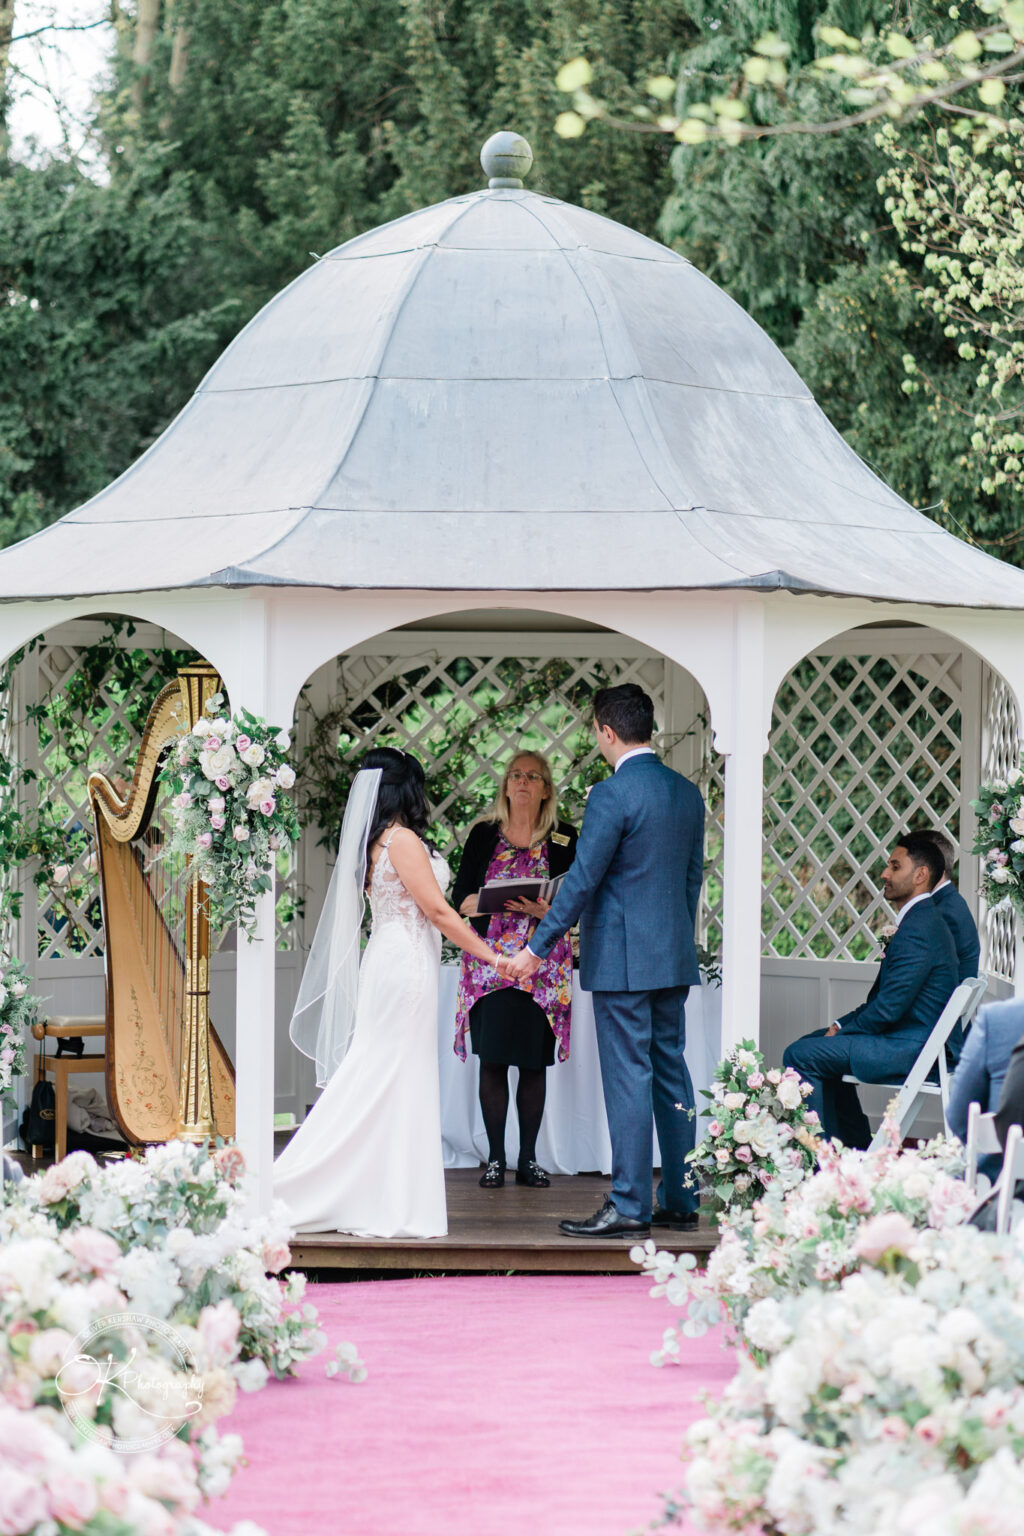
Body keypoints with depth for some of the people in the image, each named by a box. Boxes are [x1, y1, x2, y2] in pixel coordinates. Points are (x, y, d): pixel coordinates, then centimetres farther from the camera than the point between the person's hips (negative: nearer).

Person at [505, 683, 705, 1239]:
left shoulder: (611, 796, -15)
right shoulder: (687, 792, 9)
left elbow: (582, 879, -15)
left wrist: (537, 948, -10)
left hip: (622, 960, -8)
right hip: (675, 957, 8)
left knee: (628, 1078, -5)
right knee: (671, 1073, 12)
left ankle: (629, 1206, -4)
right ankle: (681, 1199, 15)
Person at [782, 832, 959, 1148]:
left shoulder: (917, 929, -20)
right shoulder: (923, 920, 16)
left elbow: (888, 1008, -22)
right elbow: (883, 1000, 19)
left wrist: (842, 1030, -7)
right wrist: (842, 1025, 8)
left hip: (908, 1050, -12)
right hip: (913, 1042, 12)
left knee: (801, 1056, -13)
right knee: (814, 1045, 25)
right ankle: (858, 1148, 25)